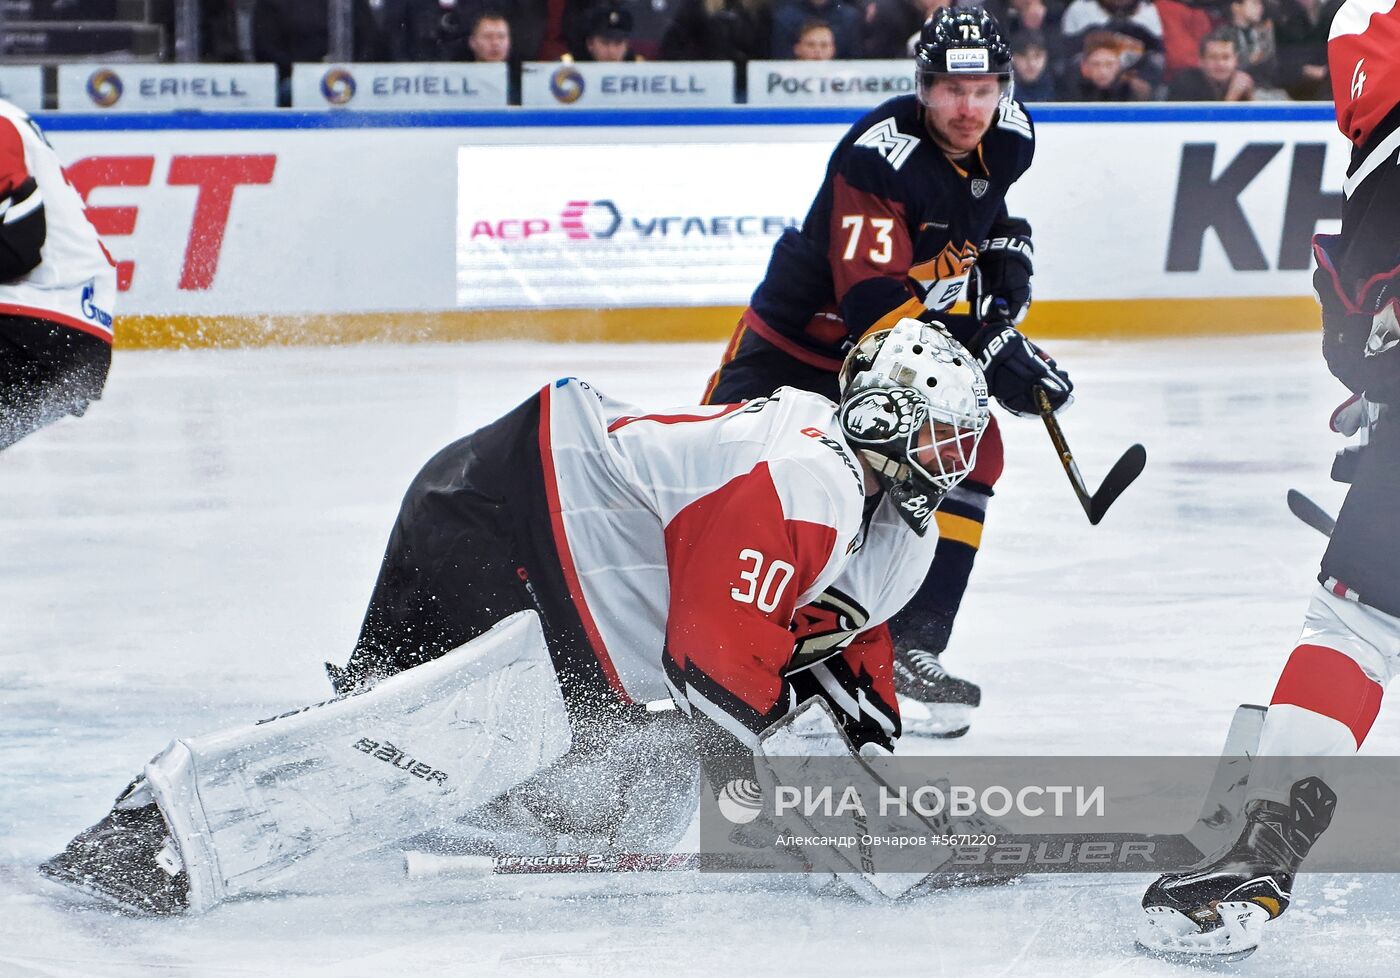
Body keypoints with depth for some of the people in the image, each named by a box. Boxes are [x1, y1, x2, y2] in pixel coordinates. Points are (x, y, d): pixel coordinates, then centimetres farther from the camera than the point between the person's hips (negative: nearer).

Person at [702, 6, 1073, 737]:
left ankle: (911, 649, -7)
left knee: (969, 447, -12)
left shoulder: (1008, 137, -8)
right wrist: (986, 355, -42)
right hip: (796, 340, -6)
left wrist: (1006, 253, 1)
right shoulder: (878, 157, -32)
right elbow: (873, 305, -38)